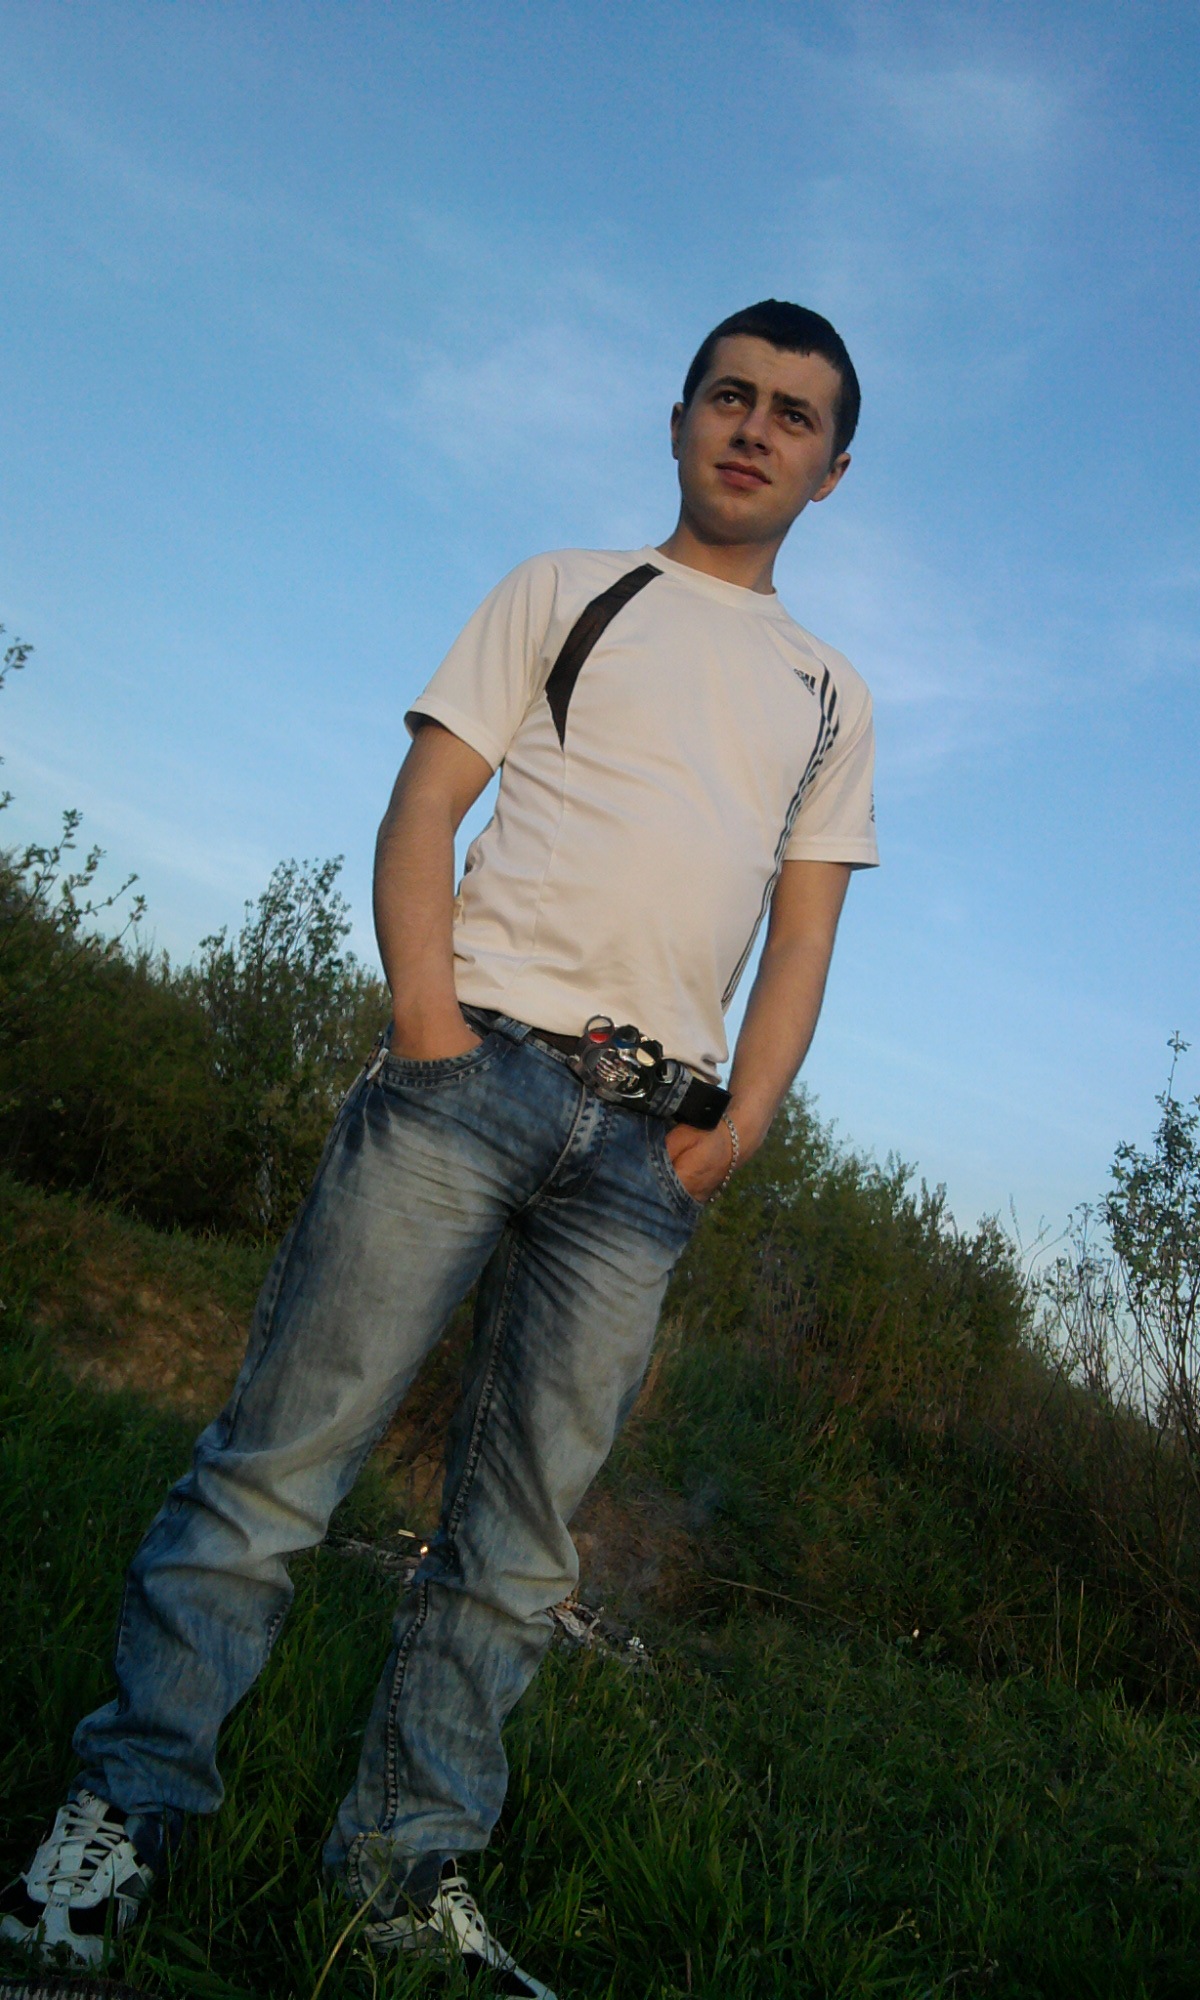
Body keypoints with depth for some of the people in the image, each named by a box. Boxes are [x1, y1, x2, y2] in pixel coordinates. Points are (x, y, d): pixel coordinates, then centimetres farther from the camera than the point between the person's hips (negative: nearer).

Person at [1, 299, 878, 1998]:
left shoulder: (831, 696, 22)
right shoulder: (564, 589, 15)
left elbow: (804, 935, 16)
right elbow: (424, 809, 4)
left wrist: (737, 1130, 1)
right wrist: (427, 1020, -11)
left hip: (647, 1145, 3)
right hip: (482, 1065, -2)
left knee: (522, 1536, 4)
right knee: (289, 1445, -7)